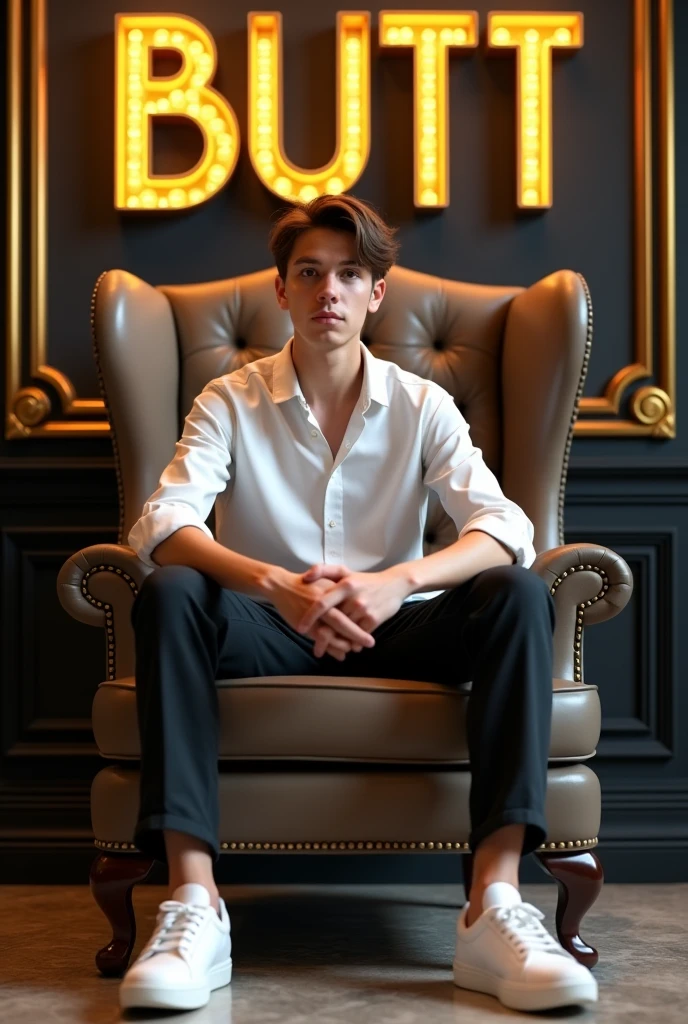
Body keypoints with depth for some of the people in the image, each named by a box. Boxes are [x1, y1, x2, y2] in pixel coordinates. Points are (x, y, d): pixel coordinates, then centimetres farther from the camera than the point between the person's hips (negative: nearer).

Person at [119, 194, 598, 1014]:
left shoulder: (422, 406, 3)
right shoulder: (230, 402, 0)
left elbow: (505, 530, -11)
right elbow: (160, 526, -17)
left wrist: (396, 582, -32)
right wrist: (276, 585, -36)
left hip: (390, 633, 1)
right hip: (267, 634, -1)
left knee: (519, 597, -26)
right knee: (168, 595, -30)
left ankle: (494, 907, -36)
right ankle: (194, 905, -37)